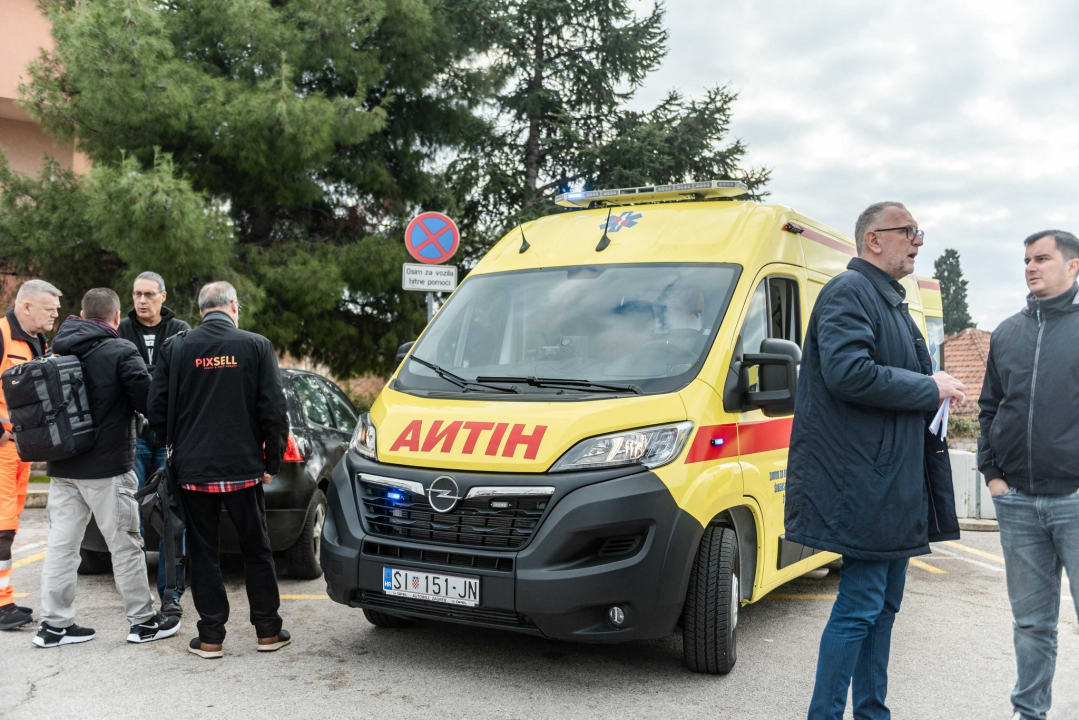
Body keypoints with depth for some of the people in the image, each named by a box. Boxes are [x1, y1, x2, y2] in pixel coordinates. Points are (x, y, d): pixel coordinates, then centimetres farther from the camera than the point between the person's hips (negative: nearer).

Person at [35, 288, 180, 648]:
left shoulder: (58, 351, 7)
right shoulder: (121, 352, -12)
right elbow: (149, 403, -15)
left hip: (62, 467, 6)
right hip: (107, 469, -6)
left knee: (61, 545, 10)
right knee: (125, 546, 4)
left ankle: (54, 624, 14)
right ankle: (143, 621, 13)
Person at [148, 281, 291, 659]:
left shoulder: (175, 348, 0)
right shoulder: (256, 346, -4)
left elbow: (157, 411, 1)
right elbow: (274, 411, -7)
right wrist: (273, 462, 4)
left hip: (193, 468, 1)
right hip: (243, 468, -1)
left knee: (203, 552, 10)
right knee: (256, 549, 11)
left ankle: (210, 637, 14)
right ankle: (268, 630, 18)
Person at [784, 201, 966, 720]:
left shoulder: (890, 302, 22)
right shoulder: (848, 292, -10)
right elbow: (848, 374, -25)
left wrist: (937, 391, 9)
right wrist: (930, 389, -15)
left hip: (894, 483, 10)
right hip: (863, 483, -10)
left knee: (882, 605, 15)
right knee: (861, 606, -7)